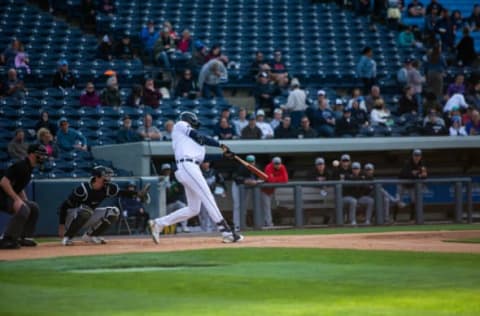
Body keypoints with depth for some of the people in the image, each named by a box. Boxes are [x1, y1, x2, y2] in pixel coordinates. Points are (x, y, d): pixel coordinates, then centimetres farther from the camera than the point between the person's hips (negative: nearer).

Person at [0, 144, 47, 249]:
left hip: (11, 197, 11)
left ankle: (24, 237, 13)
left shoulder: (29, 168, 12)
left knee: (34, 208, 12)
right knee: (23, 209, -28)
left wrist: (26, 201, 10)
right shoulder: (21, 166, -19)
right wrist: (16, 199, -29)